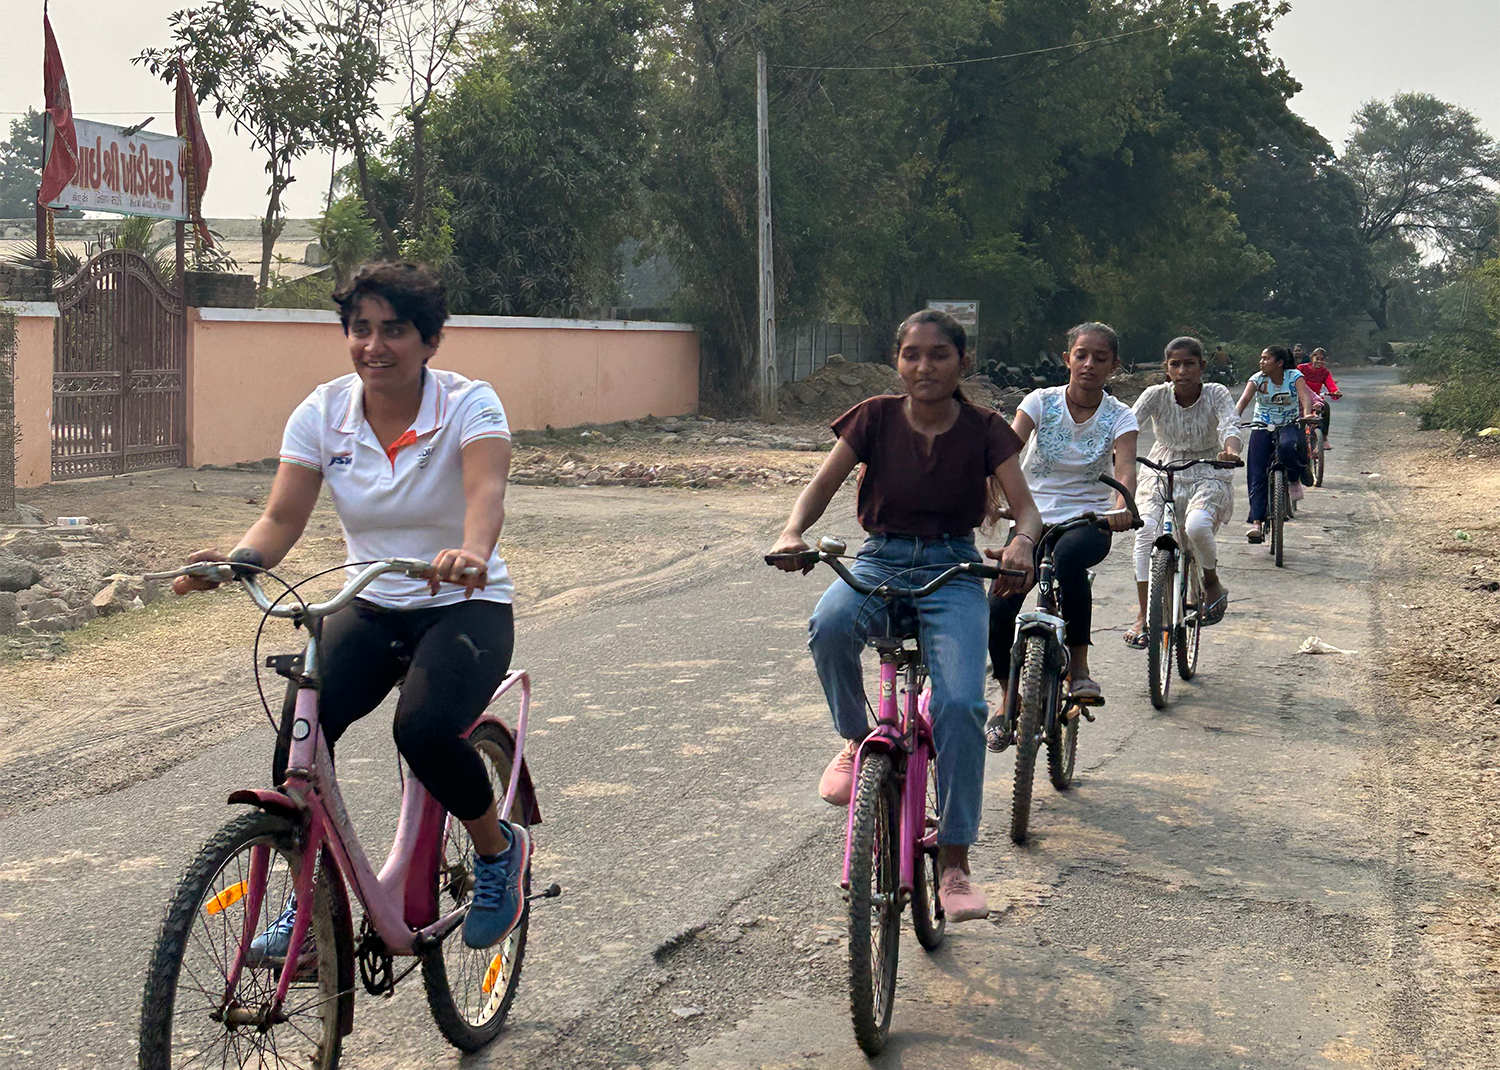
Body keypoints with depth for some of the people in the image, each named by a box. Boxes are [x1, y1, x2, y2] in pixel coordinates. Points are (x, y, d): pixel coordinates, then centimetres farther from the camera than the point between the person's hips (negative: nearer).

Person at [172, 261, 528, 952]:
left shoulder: (468, 404, -13)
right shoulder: (322, 413, -3)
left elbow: (486, 492, -32)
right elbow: (282, 518, -8)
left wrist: (471, 552, -55)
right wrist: (230, 561, -30)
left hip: (466, 608, -3)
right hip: (372, 610, 4)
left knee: (424, 728, -31)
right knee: (301, 725, -23)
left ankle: (500, 850, 1)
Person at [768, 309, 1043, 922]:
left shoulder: (983, 430, -1)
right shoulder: (875, 418, 0)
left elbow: (1026, 508, -7)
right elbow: (822, 485, -5)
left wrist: (1021, 543, -32)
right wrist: (793, 532, -28)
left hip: (952, 571, -1)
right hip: (880, 560, 1)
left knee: (960, 703, -24)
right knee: (829, 625, -36)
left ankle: (954, 863, -12)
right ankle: (856, 740, -7)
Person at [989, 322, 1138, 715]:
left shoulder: (1119, 416, -2)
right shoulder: (1041, 402, -1)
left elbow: (1125, 468, -19)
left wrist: (1122, 506, -42)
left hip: (1087, 522, -1)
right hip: (1034, 518, 2)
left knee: (1068, 554, -39)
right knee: (998, 610, -18)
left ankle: (1079, 666, -24)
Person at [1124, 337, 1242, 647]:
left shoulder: (1216, 394, -9)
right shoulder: (1157, 395, -7)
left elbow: (1231, 425, -24)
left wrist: (1230, 450, -48)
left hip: (1207, 477, -2)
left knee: (1197, 526, -32)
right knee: (1146, 534, -23)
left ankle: (1213, 584, -2)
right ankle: (1143, 616, -15)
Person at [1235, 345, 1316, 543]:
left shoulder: (1294, 376, -6)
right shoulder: (1257, 379, -4)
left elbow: (1305, 397, -21)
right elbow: (1244, 399, -18)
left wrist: (1307, 415, -42)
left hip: (1289, 425, -2)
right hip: (1262, 428, 2)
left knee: (1287, 447, -38)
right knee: (1257, 476, -11)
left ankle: (1295, 480, -6)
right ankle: (1257, 522, -12)